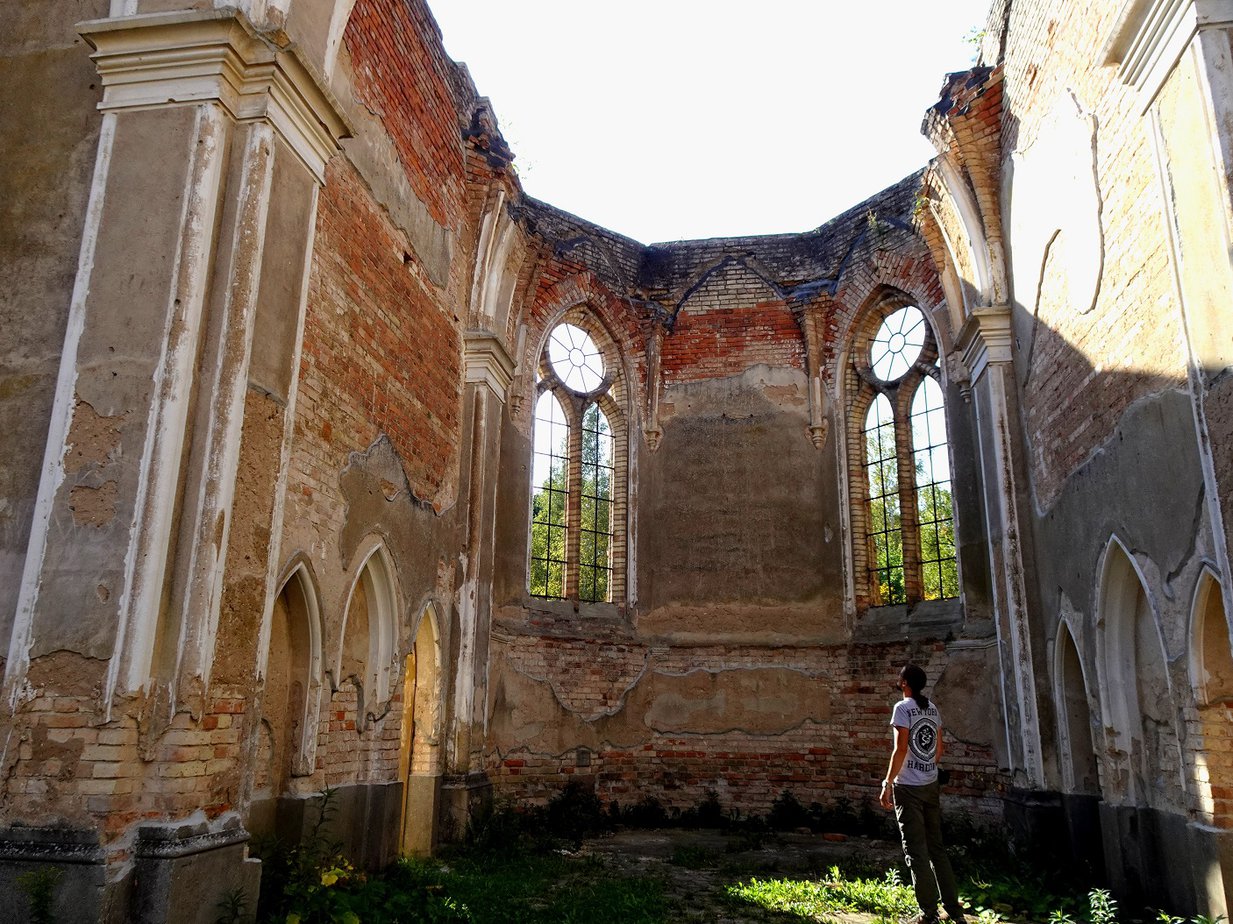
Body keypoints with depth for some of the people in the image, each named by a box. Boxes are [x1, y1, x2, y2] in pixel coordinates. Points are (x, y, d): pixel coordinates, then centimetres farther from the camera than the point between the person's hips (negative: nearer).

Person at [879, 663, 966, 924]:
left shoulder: (903, 708, -12)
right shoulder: (932, 709, 9)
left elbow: (901, 749, -17)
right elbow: (939, 749, 13)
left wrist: (887, 784, -13)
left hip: (908, 787, -7)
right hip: (931, 785, 7)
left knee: (916, 851, 0)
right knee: (936, 847, 15)